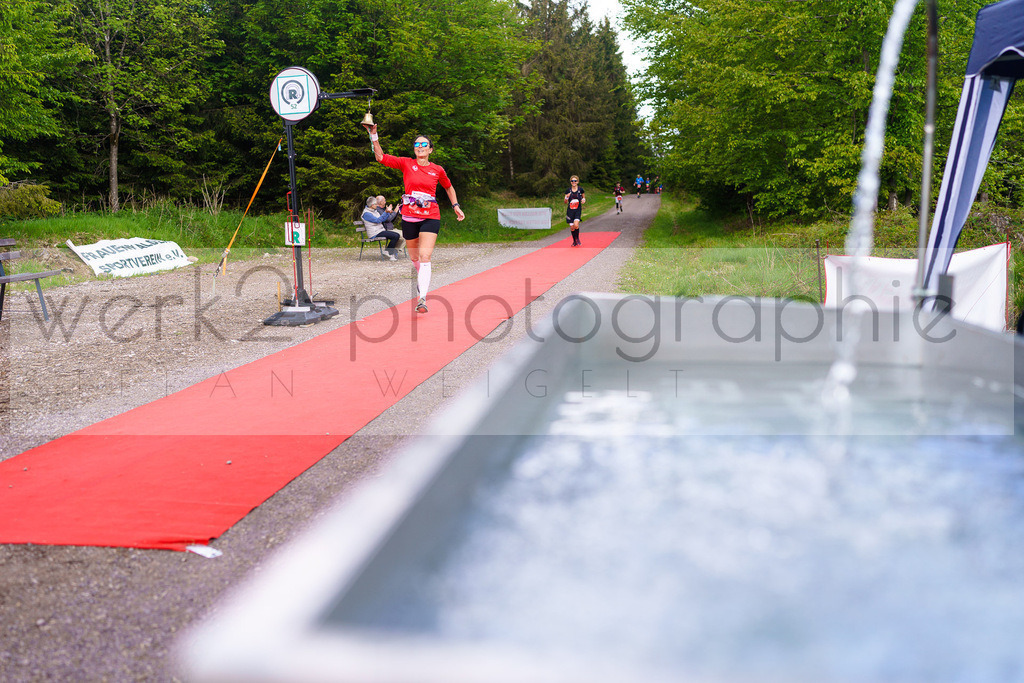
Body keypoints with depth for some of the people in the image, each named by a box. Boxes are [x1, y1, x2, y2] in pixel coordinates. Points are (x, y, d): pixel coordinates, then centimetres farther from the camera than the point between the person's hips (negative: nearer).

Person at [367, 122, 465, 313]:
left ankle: (422, 298, -23)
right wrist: (374, 136, -9)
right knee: (414, 258, 13)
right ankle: (422, 280, 45)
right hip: (409, 217, 2)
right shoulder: (406, 163, 3)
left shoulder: (437, 170, 4)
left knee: (425, 256, -17)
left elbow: (449, 188, 23)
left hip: (430, 217, -2)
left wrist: (456, 207, 16)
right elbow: (381, 157, 0)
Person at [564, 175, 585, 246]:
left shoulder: (580, 189, -2)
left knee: (576, 225, -21)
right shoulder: (568, 190, 0)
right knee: (572, 227, 4)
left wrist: (584, 200, -8)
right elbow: (565, 202, 5)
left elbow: (583, 197, 15)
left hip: (578, 210, -2)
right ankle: (574, 241, 23)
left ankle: (577, 238, 4)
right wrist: (566, 197, -16)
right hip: (570, 210, 2)